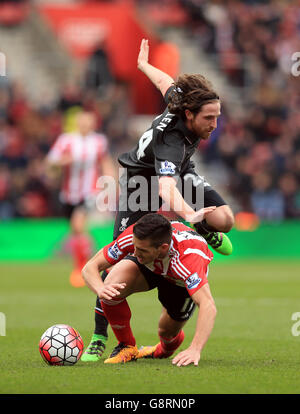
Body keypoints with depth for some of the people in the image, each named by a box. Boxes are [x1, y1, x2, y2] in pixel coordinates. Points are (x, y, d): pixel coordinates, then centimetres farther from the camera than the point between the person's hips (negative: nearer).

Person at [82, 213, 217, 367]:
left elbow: (208, 306, -54)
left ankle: (165, 349, 44)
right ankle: (126, 347, -1)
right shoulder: (134, 236, -37)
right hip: (150, 268, 1)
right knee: (111, 290, -27)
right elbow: (90, 267, -28)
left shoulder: (187, 256, -46)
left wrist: (195, 349, -66)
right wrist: (100, 289, -50)